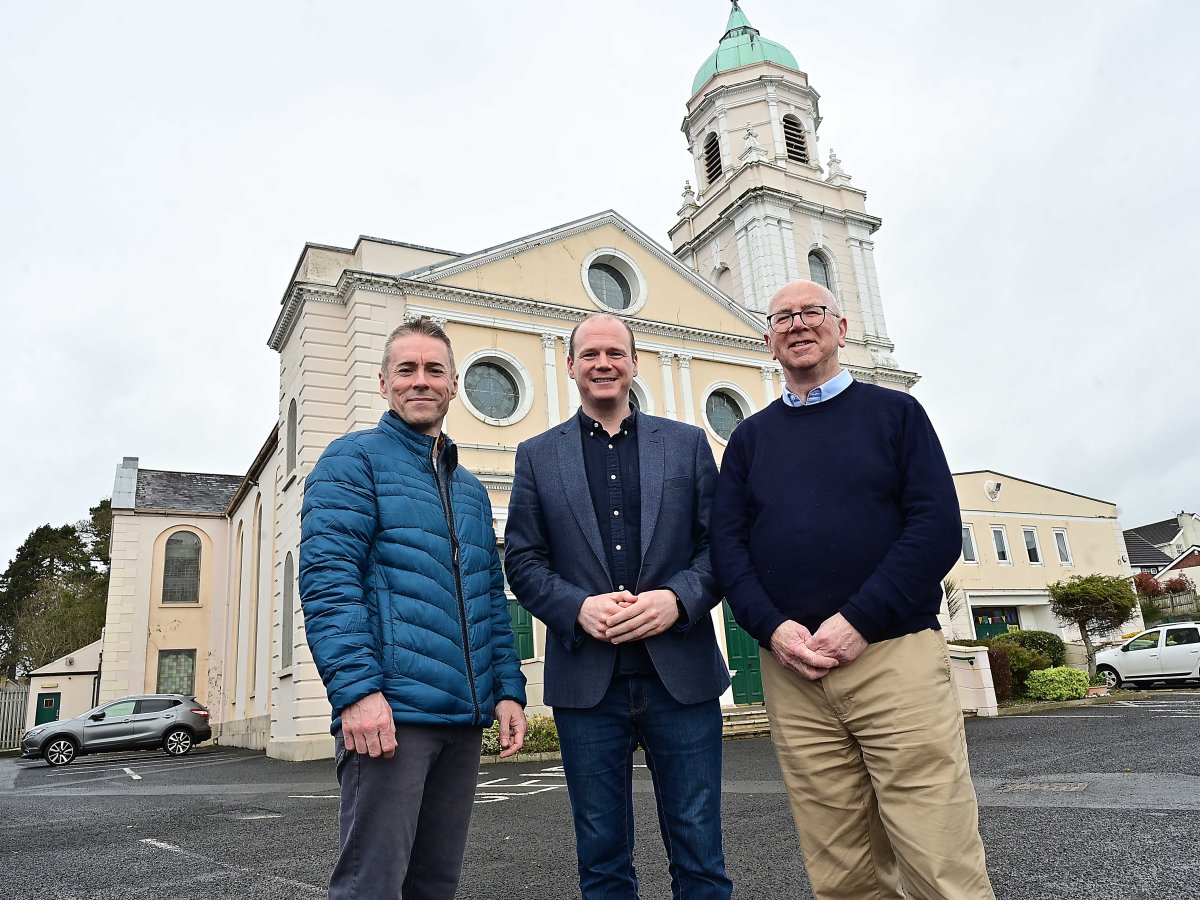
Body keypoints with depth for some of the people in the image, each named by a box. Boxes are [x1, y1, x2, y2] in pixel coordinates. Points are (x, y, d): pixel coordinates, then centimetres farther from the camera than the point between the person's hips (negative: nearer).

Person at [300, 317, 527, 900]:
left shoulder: (470, 489, 20)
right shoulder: (354, 460, 0)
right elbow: (325, 580, -11)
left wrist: (507, 690, 9)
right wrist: (356, 689, -21)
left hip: (464, 717, 7)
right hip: (388, 709, -7)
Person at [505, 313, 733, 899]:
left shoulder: (687, 443, 9)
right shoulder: (537, 456, 9)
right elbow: (522, 561, 5)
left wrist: (677, 599, -13)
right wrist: (579, 608, -12)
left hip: (682, 674, 0)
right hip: (587, 681, 0)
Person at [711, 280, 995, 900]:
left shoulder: (894, 412, 8)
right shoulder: (750, 438, 15)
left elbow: (937, 527, -3)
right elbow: (727, 543, 7)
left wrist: (858, 622, -13)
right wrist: (772, 628, -10)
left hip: (894, 654, -2)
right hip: (790, 671, 2)